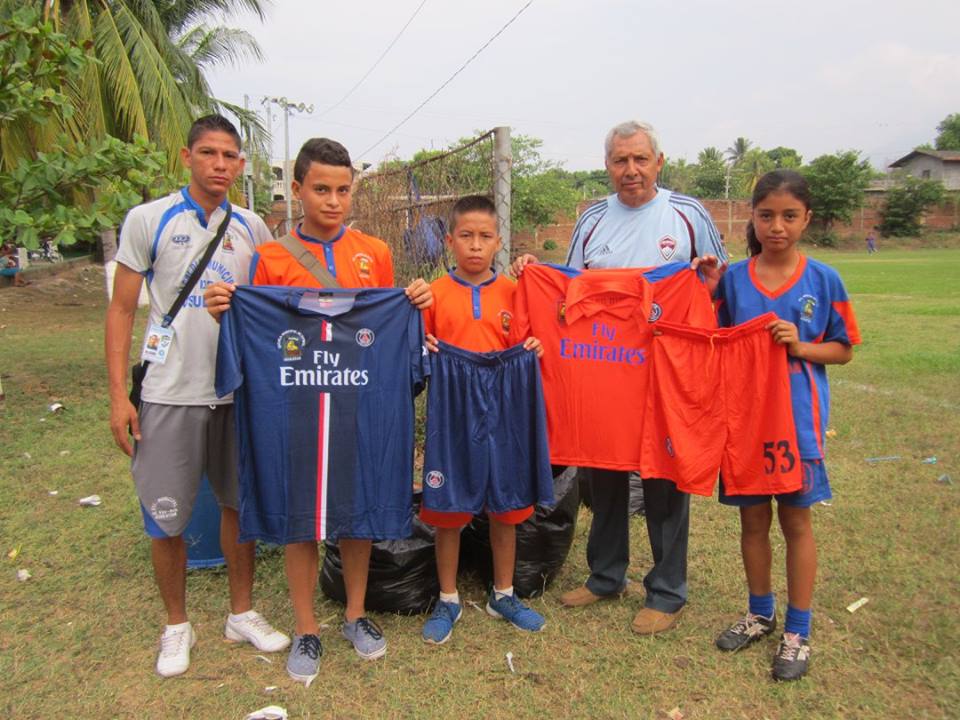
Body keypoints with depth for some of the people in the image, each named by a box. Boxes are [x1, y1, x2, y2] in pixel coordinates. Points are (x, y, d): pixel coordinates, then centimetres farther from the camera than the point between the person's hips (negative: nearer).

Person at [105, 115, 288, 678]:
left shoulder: (252, 228, 7)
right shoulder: (148, 220, -2)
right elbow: (122, 309, -1)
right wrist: (119, 394, -7)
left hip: (239, 391, 3)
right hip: (169, 393, -2)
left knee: (240, 503, 12)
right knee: (166, 517, 6)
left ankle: (243, 613, 31)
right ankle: (177, 626, 28)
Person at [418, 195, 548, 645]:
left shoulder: (514, 292, 3)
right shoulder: (435, 294, 0)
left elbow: (526, 348, 10)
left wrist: (534, 351, -11)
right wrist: (423, 352, -17)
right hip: (451, 415, -1)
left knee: (506, 507, 12)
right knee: (447, 511, 7)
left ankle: (503, 595, 32)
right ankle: (448, 600, 27)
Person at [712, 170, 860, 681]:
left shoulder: (823, 280, -3)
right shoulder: (732, 278, 1)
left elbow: (843, 350, 2)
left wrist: (800, 346, -15)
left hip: (798, 416, -2)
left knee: (795, 518, 7)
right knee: (752, 516, 12)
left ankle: (798, 631, 23)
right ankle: (760, 614, 33)